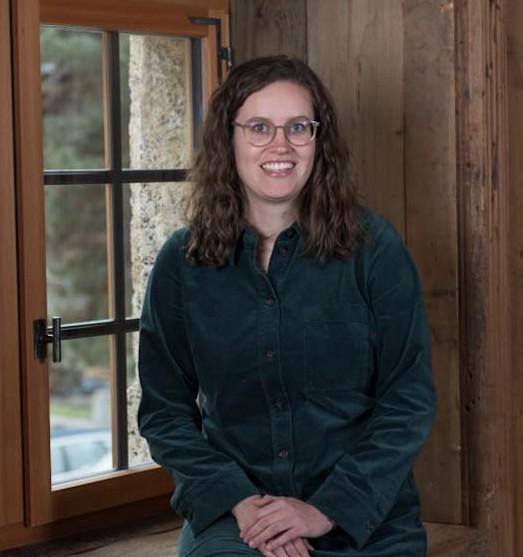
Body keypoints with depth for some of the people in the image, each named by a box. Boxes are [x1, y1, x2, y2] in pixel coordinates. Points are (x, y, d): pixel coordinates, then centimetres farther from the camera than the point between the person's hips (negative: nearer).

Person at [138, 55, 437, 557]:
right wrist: (237, 500, -11)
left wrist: (328, 509, -13)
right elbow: (163, 411, 3)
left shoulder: (373, 246, -4)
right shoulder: (182, 262, 1)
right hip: (232, 512, 0)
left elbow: (409, 400, -5)